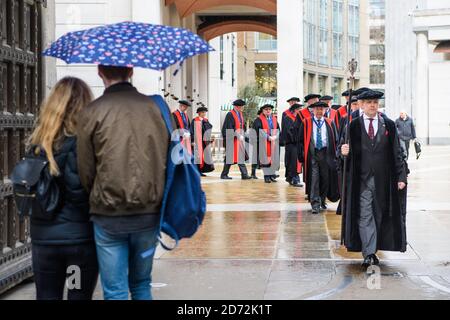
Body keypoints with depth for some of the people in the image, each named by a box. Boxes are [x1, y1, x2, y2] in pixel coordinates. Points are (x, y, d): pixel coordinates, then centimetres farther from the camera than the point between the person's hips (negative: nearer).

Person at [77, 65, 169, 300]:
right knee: (141, 285, 19)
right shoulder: (156, 107, 0)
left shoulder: (91, 113, -7)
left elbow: (85, 171, -3)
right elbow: (169, 159, 3)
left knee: (115, 292, 5)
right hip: (150, 213, 3)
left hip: (109, 218, -3)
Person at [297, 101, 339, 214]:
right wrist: (302, 154, -3)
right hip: (312, 154, -2)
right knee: (314, 179, -8)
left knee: (325, 178, 8)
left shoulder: (330, 123, 9)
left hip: (326, 153, 2)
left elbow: (335, 140, 11)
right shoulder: (306, 123, 4)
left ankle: (322, 201, 26)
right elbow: (301, 140, 5)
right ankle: (315, 204, -9)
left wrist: (334, 154, 2)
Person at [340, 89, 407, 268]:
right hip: (362, 179, -1)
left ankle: (372, 249, 22)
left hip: (383, 179, 2)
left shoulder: (389, 125, 5)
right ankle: (369, 254, -8)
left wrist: (401, 176, -1)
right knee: (364, 216, -6)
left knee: (379, 215, 9)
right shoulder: (354, 126, 3)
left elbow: (396, 153, 4)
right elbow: (347, 149, 4)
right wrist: (344, 151, -21)